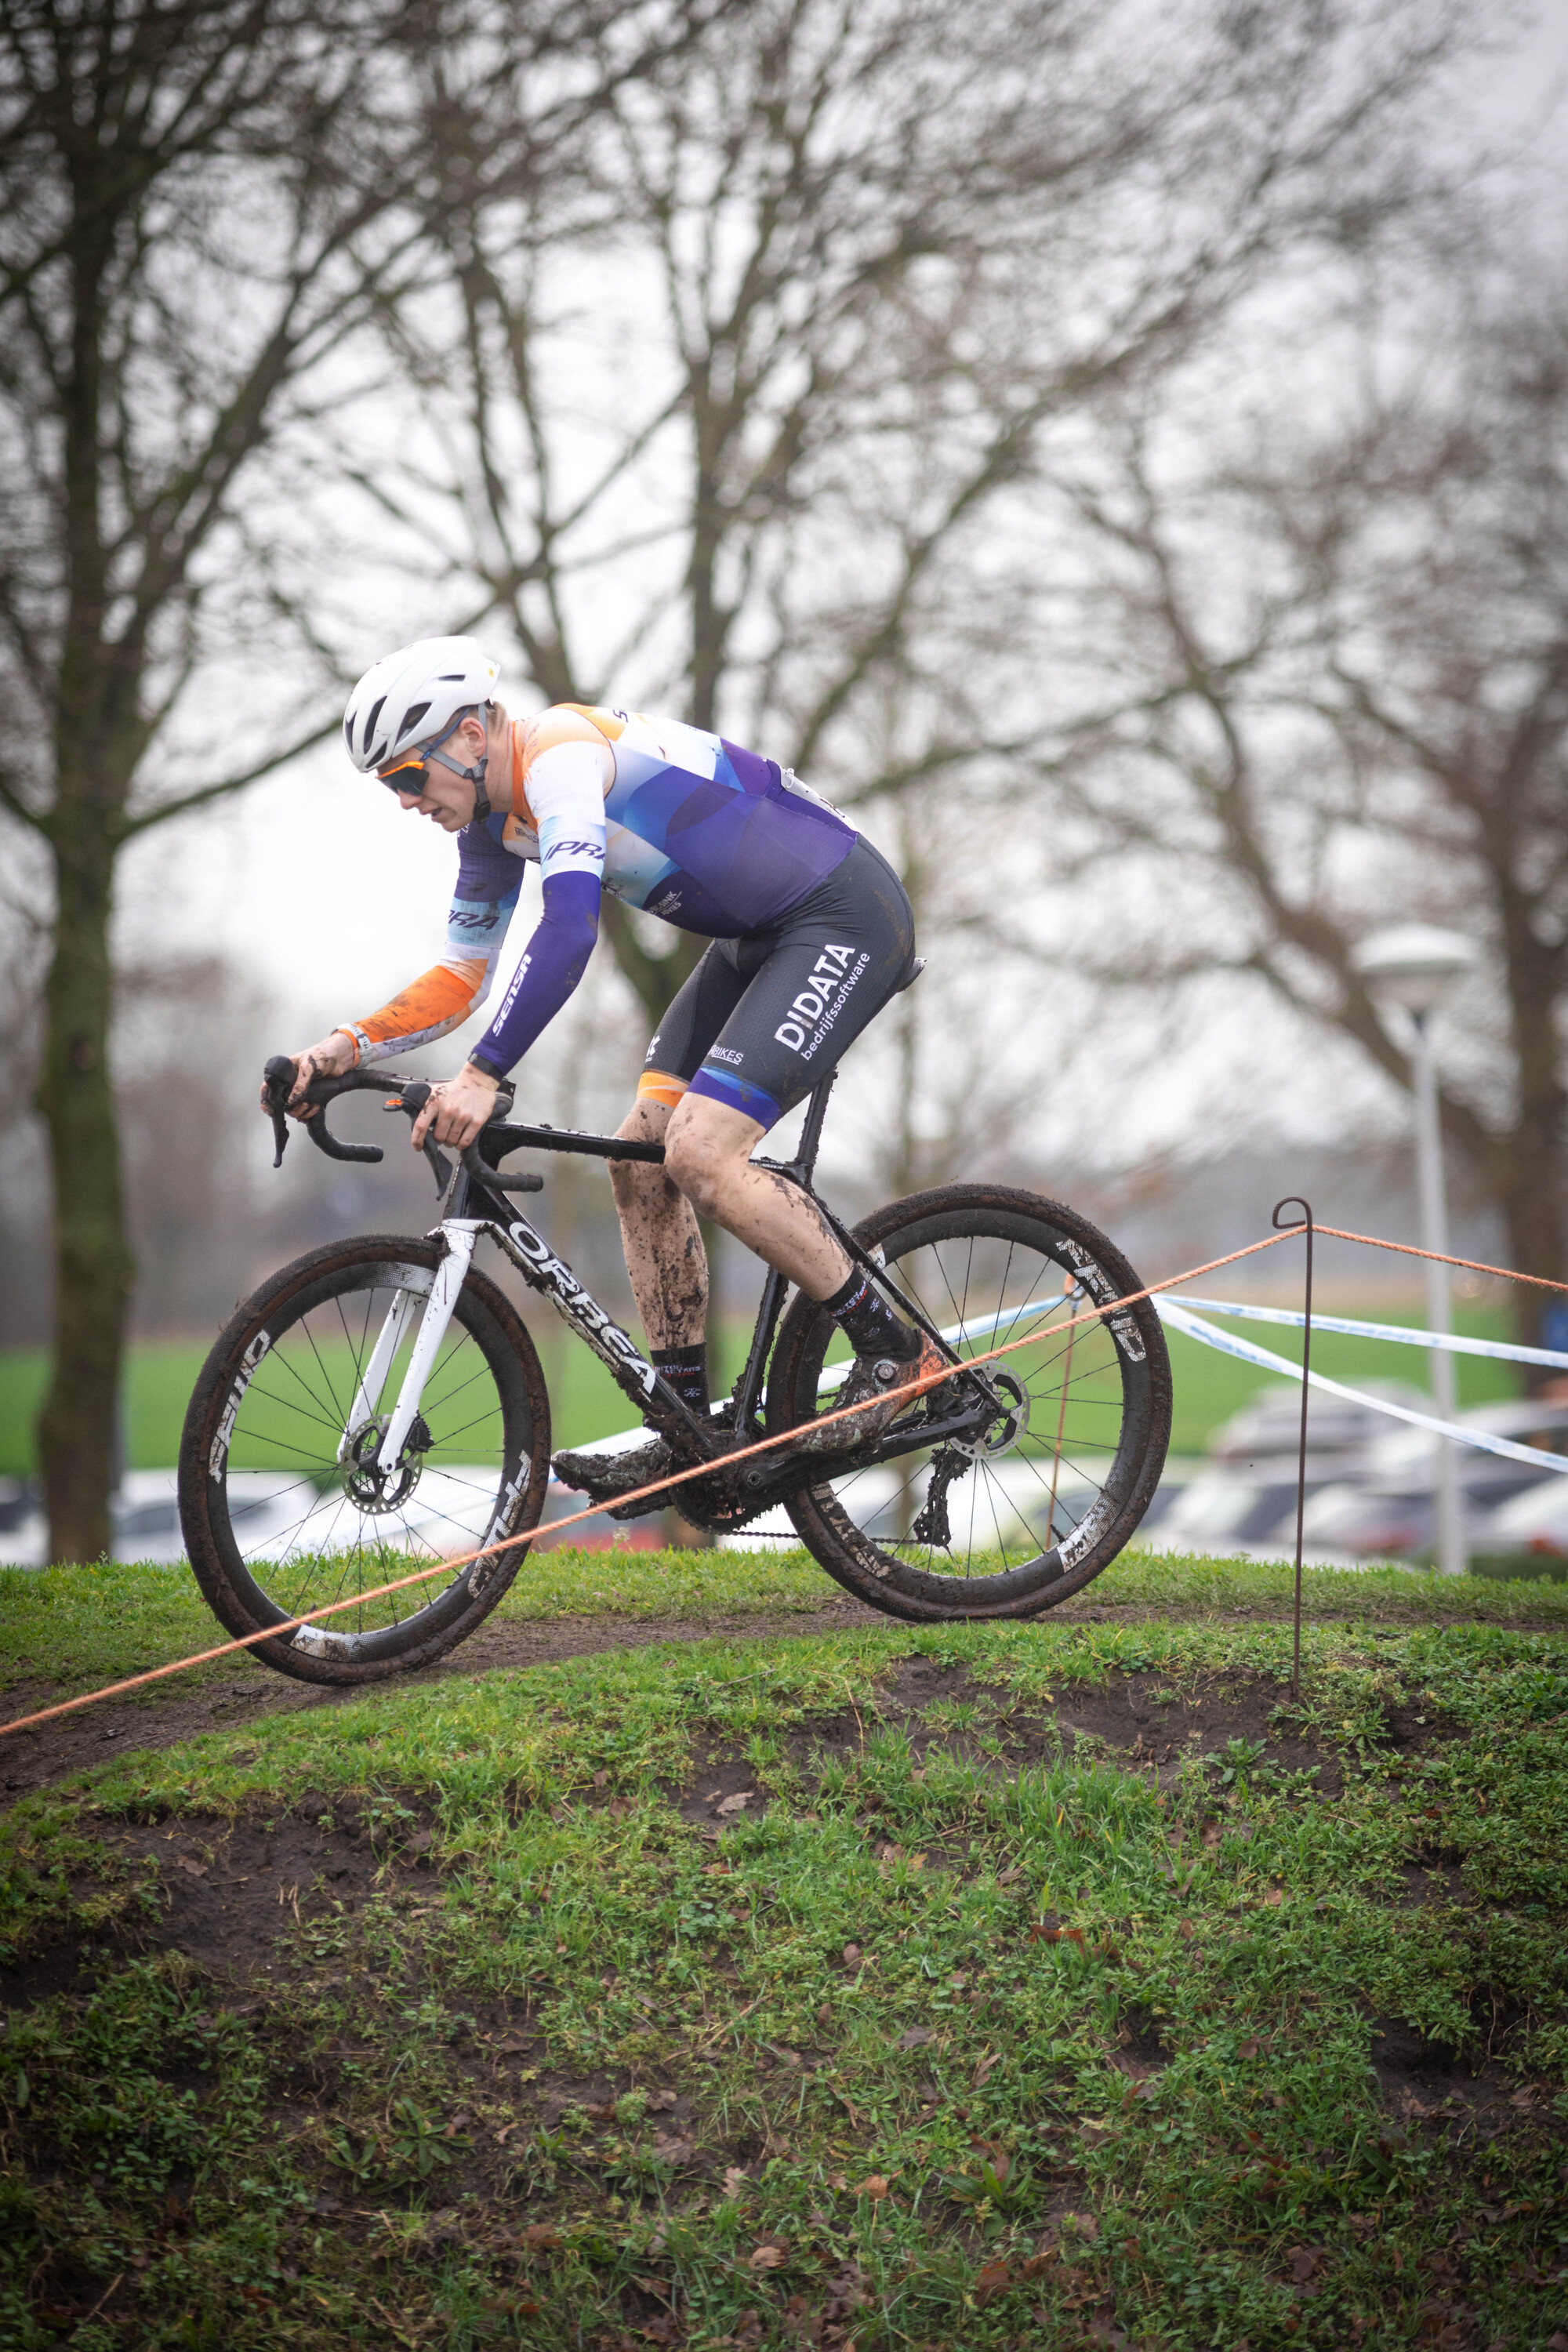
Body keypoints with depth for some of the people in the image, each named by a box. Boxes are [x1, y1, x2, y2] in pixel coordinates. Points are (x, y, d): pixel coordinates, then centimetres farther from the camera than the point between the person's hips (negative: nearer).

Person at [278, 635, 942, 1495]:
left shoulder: (562, 752, -23)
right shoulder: (494, 822, 7)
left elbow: (569, 929, -36)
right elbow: (458, 978, 13)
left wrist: (482, 1076, -41)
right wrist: (348, 1045, -4)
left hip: (846, 918, -10)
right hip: (759, 936, 10)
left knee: (699, 1153, -20)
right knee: (641, 1159, 3)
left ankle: (894, 1347, -6)